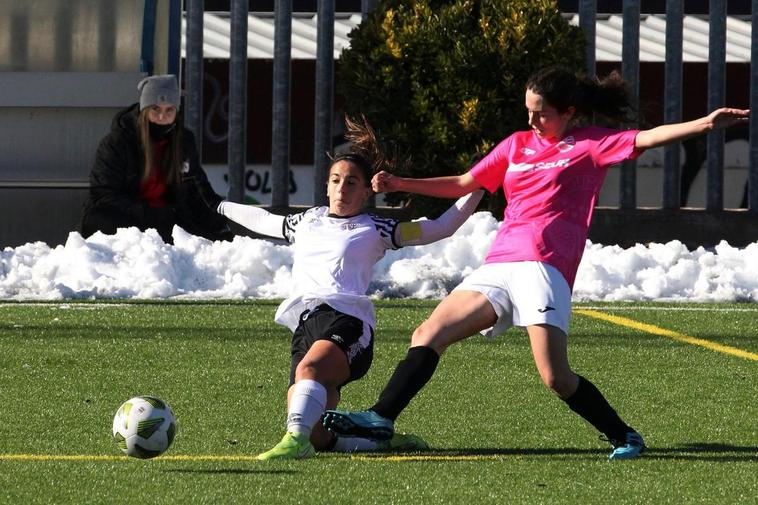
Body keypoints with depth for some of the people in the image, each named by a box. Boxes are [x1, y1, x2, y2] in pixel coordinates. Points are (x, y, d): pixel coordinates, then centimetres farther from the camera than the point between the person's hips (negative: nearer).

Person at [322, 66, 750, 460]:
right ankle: (381, 420, -2)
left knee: (556, 378, -16)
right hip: (498, 265, 6)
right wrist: (401, 184, 22)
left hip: (543, 266, -6)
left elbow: (645, 138, -9)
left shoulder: (589, 144, 5)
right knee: (428, 335, -4)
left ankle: (623, 437, 0)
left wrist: (706, 124, -24)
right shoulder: (517, 144, 21)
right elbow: (463, 184, 29)